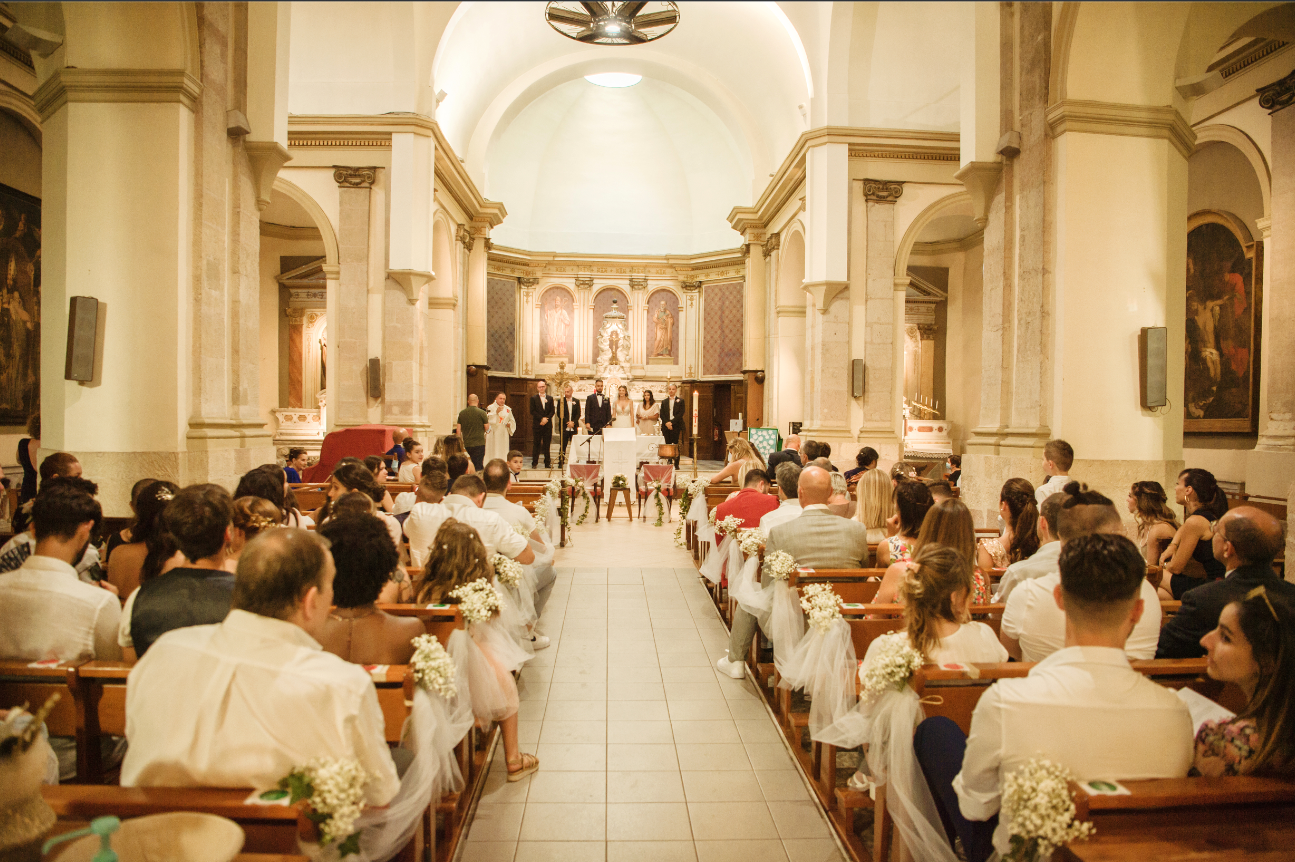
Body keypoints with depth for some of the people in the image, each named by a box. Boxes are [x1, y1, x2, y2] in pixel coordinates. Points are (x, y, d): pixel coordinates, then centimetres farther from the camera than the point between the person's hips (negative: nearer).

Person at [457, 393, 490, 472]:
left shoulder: (461, 413, 4)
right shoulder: (482, 413, -7)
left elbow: (458, 430, 6)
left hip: (467, 444, 5)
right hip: (479, 443, -4)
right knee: (478, 466, -2)